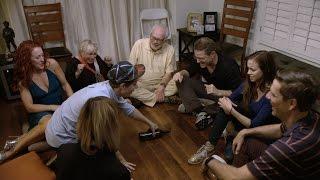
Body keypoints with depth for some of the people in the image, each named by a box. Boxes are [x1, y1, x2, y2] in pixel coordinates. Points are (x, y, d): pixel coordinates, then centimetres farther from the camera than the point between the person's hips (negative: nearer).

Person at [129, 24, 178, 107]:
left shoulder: (169, 49, -7)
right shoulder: (139, 44, -8)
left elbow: (169, 73, -4)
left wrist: (162, 86, -20)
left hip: (159, 84, 1)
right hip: (141, 84, 0)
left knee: (176, 86, -26)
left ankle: (143, 97, -21)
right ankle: (164, 99, -23)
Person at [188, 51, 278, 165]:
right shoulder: (250, 83, -10)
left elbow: (254, 125, -27)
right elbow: (232, 98, 0)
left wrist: (231, 110, -30)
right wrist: (226, 101, -23)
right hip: (247, 119, 6)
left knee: (230, 154, -26)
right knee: (225, 108, -20)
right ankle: (210, 145, -11)